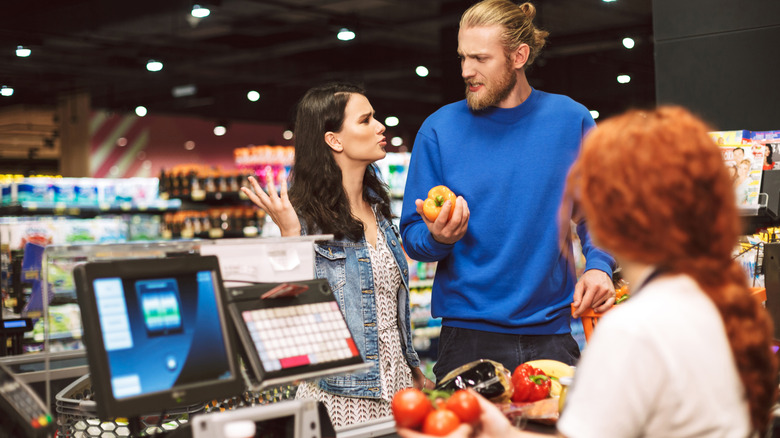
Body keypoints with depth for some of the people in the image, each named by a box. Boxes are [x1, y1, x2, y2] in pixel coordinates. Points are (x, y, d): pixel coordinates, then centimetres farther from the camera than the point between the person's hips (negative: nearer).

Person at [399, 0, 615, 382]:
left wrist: (598, 265, -8)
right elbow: (412, 238, 1)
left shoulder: (571, 120, 2)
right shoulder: (439, 129, -1)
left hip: (552, 335, 1)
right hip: (469, 336, -1)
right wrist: (437, 238, -20)